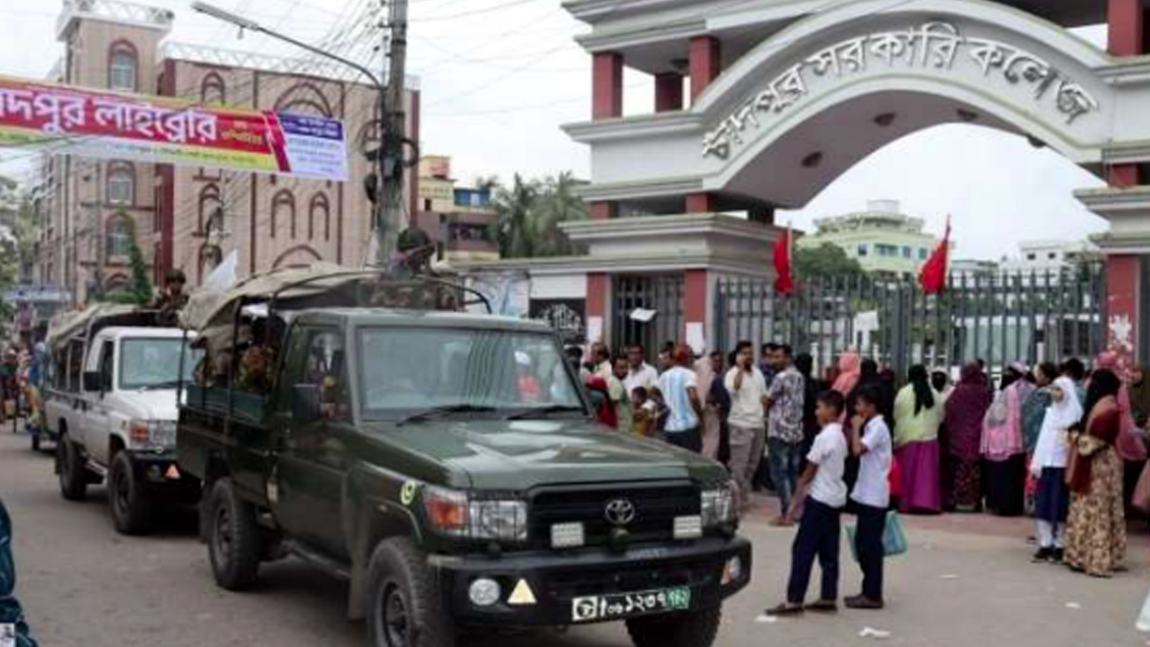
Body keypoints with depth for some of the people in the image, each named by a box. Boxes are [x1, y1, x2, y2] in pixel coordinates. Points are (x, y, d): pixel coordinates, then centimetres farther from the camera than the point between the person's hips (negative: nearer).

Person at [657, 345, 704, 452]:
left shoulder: (664, 376, 10)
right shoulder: (688, 374, -8)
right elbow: (693, 397, -21)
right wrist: (701, 416, -9)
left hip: (669, 428, 6)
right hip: (688, 427, -6)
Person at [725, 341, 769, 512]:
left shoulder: (758, 372, 12)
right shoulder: (732, 373, -9)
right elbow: (733, 388, -31)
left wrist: (764, 415, 11)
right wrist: (740, 368, -25)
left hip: (759, 424, 7)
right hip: (741, 425, -7)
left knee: (753, 464, 13)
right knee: (739, 465, -6)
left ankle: (744, 496, 25)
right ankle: (737, 499, -1)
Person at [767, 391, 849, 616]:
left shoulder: (824, 437, -16)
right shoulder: (840, 436, 11)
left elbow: (809, 473, -13)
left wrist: (796, 502, -7)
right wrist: (806, 496, 18)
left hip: (820, 500, -9)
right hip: (836, 499, 9)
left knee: (802, 550, -5)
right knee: (828, 552, 11)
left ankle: (794, 600, -4)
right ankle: (829, 598, 14)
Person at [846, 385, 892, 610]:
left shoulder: (878, 428, -16)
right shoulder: (872, 426, 14)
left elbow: (857, 450, -27)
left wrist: (856, 427, -17)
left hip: (874, 496, -10)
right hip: (867, 494, 10)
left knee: (871, 545, -4)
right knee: (863, 543, 14)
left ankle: (873, 596, 2)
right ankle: (869, 591, 21)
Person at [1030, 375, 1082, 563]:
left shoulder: (1075, 412, -3)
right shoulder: (1050, 411, 14)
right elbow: (1043, 438, 13)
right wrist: (1036, 463, 8)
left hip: (1064, 465, -5)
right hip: (1047, 463, 5)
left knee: (1060, 506, 0)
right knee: (1043, 504, 3)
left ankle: (1059, 546, 9)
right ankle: (1045, 545, 9)